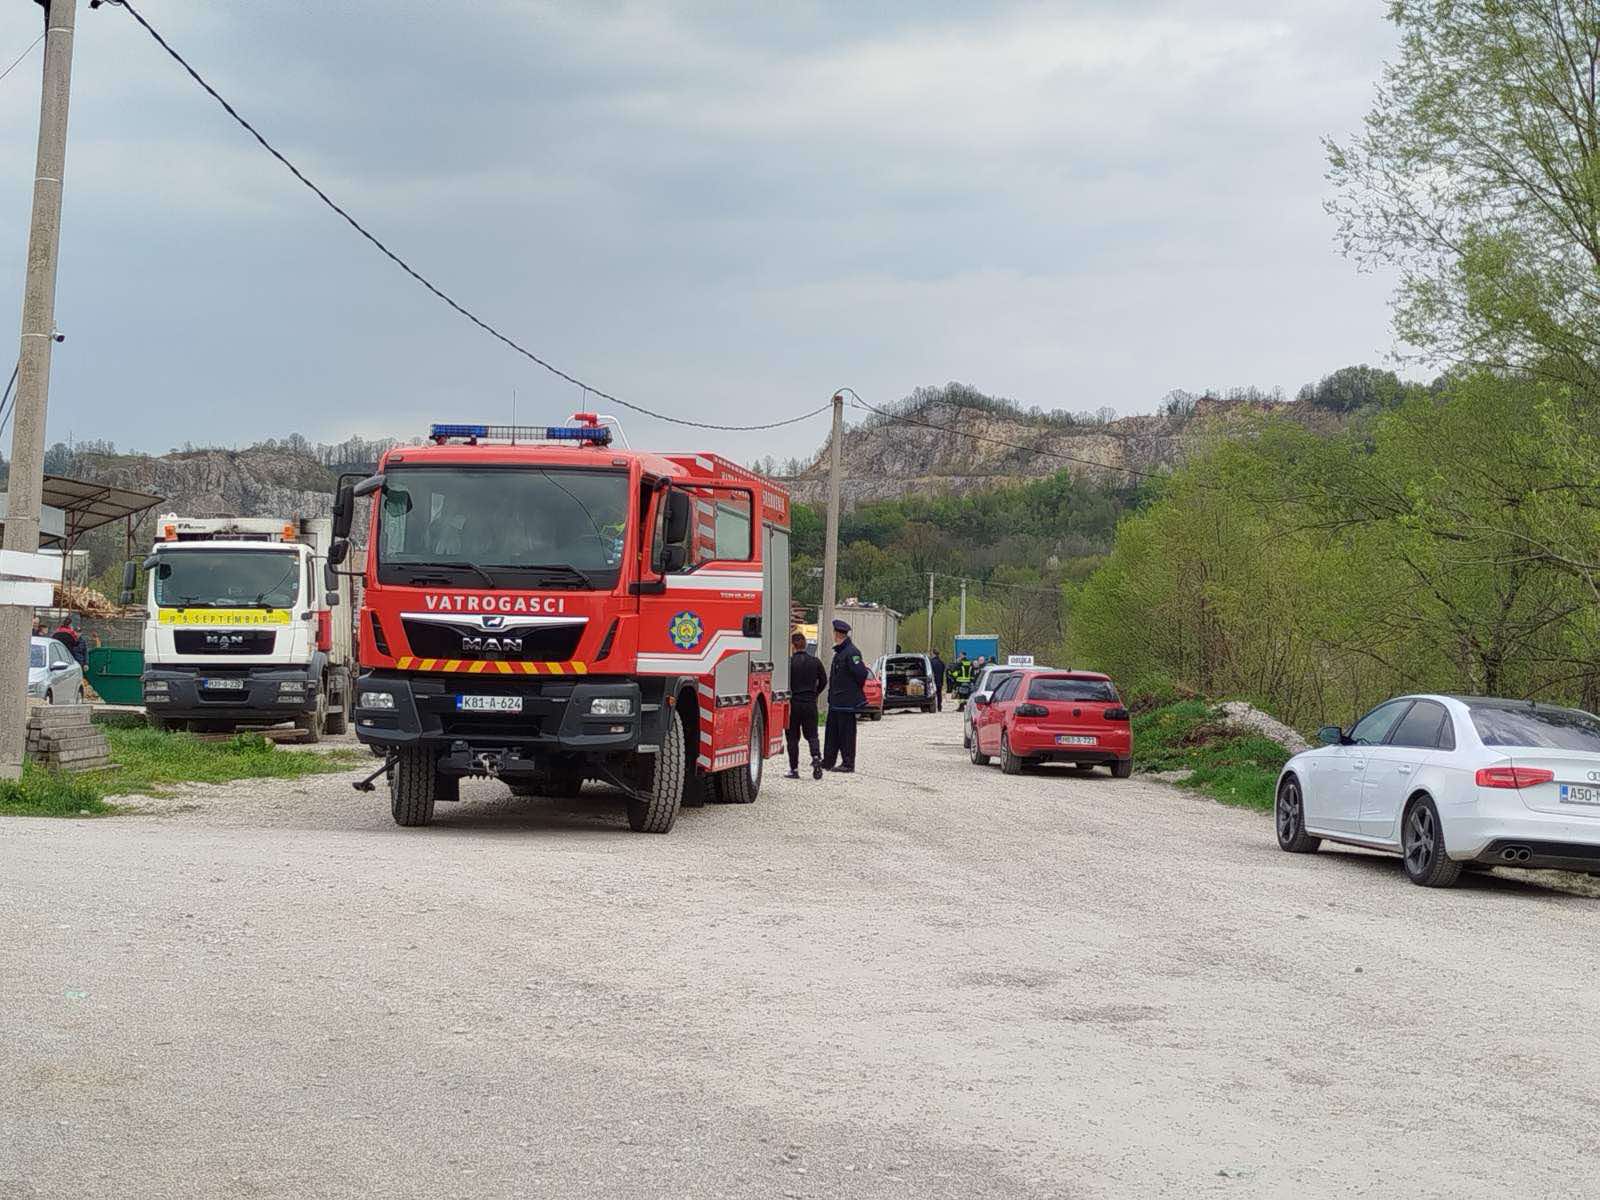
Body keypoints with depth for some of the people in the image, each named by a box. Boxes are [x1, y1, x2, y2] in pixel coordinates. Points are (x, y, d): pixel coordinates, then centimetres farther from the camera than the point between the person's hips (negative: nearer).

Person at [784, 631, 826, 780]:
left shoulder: (789, 662, -11)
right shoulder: (815, 661, 4)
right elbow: (823, 681, 10)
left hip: (793, 703, -4)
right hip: (810, 703, 4)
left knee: (792, 737, 6)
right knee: (811, 734, 11)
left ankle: (794, 769, 5)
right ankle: (816, 757, -15)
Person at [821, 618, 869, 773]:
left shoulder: (851, 653, -17)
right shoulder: (839, 652, 15)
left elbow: (861, 673, -20)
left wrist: (855, 690, -8)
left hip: (847, 701, -10)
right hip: (836, 701, 10)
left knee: (846, 732, -3)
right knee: (832, 731, 14)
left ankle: (848, 764, 2)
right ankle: (828, 762, 22)